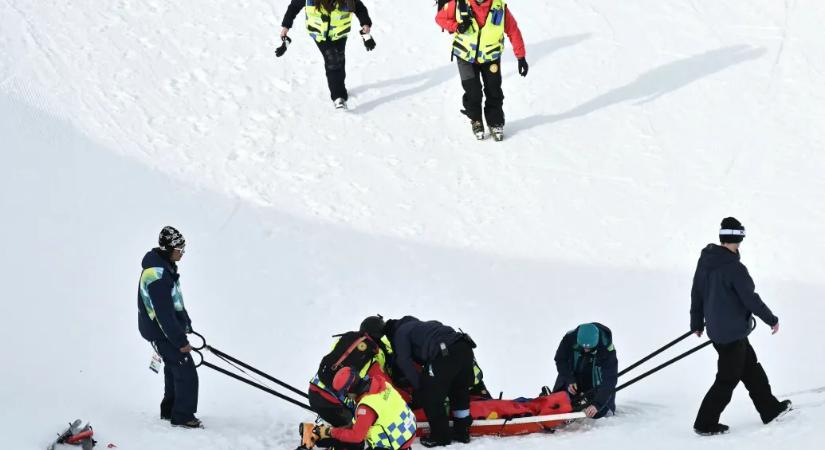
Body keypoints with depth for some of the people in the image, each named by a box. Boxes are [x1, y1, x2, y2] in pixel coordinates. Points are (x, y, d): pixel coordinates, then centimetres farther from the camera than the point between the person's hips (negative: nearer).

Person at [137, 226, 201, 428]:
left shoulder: (164, 266, 5)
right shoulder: (157, 276, -28)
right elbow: (164, 313, -27)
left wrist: (186, 324, 23)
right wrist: (180, 341, -23)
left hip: (170, 328, 10)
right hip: (162, 332, -10)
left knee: (174, 370, 21)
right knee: (186, 372, -4)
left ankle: (169, 410, 34)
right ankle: (182, 416, 5)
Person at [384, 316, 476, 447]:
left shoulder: (400, 332, 15)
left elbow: (405, 362, 2)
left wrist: (417, 387, 4)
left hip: (444, 354, -8)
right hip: (465, 347, 8)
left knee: (431, 397, 5)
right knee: (460, 392, 24)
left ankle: (440, 436, 12)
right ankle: (462, 432, 34)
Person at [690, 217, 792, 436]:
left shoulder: (705, 261, 2)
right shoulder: (734, 268, -23)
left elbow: (696, 293, 11)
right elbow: (751, 299, -19)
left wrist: (697, 323, 24)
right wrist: (772, 320, -5)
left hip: (716, 328, 9)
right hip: (732, 333, -9)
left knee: (751, 368, 20)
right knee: (728, 379, 2)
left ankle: (770, 409, 31)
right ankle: (705, 424, 6)